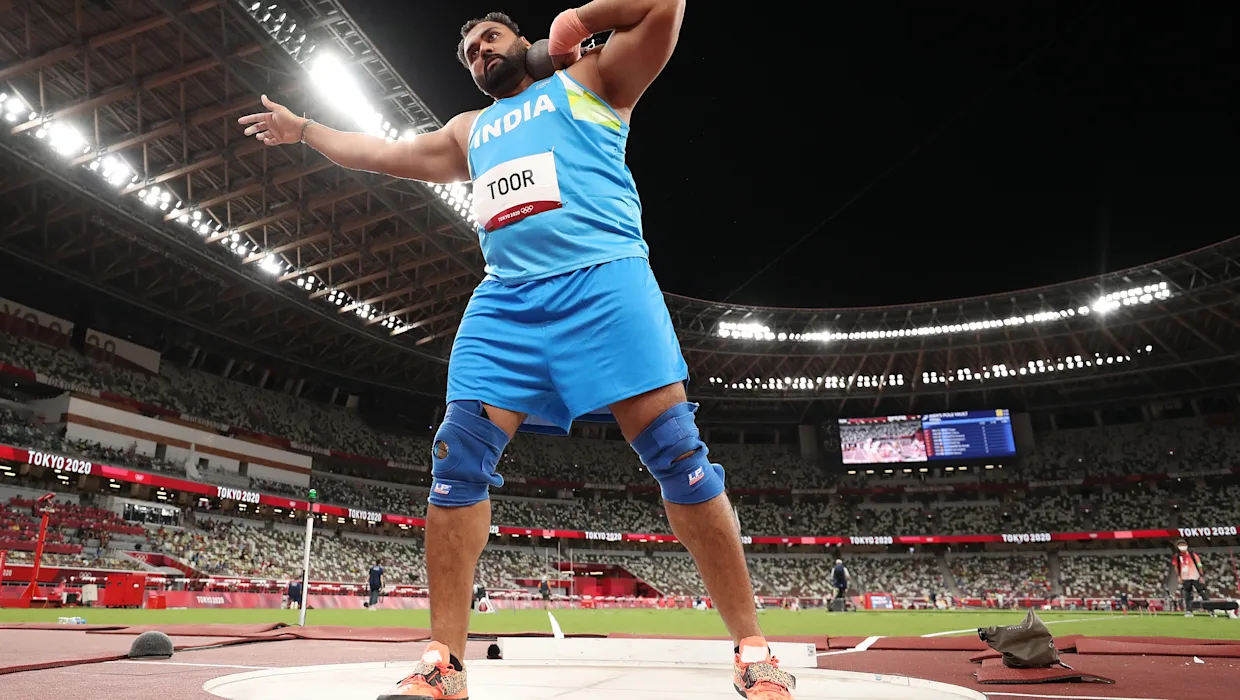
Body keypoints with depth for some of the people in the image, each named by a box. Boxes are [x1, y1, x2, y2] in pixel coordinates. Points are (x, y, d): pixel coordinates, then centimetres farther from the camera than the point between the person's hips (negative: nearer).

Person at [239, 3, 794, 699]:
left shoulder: (586, 82, 19)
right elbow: (384, 153, 43)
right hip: (506, 300, 5)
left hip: (604, 280, -5)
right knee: (458, 455, -9)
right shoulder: (470, 130, 33)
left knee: (677, 451, -13)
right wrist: (302, 129, 50)